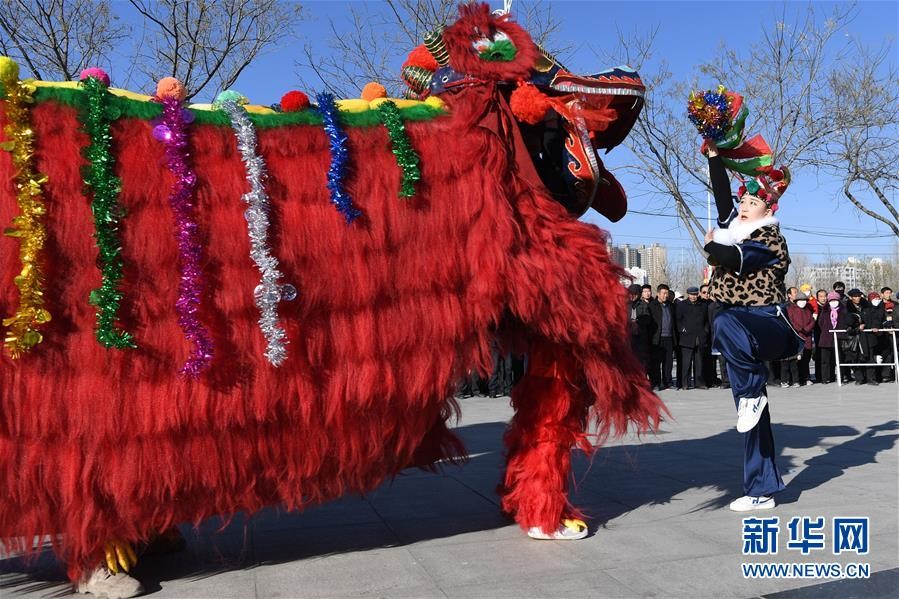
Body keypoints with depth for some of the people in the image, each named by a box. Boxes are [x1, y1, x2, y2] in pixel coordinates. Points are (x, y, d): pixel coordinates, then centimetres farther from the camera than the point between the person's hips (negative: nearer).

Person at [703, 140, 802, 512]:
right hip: (740, 329, 7)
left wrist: (710, 245, -4)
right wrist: (714, 154, 17)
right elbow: (721, 192, 14)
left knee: (727, 326, -42)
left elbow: (734, 258, -22)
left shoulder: (771, 238, -8)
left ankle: (753, 393, -19)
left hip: (768, 324, -7)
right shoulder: (734, 227, 13)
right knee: (751, 413, 6)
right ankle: (761, 490, 10)